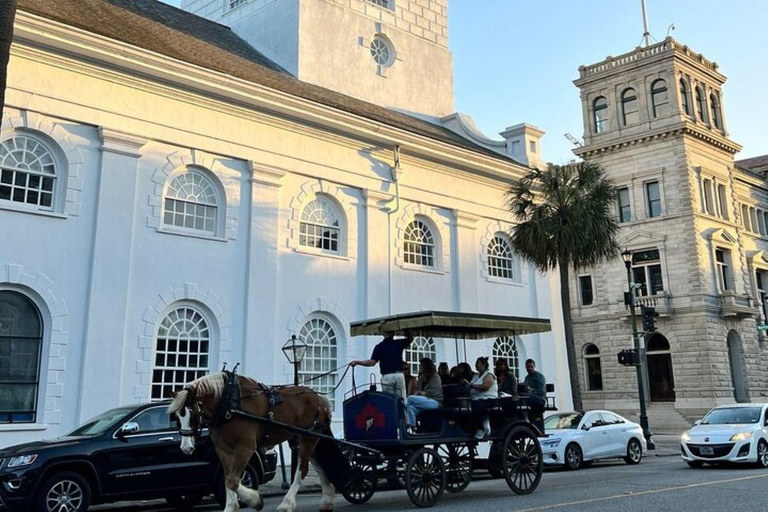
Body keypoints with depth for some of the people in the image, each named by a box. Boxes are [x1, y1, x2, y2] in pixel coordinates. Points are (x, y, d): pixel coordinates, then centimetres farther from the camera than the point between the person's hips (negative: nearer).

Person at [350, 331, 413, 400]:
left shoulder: (379, 346, -1)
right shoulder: (399, 343, 7)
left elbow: (372, 362, -9)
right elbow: (410, 339, 25)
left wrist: (357, 362, -2)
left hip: (387, 376, -2)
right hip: (399, 375, 2)